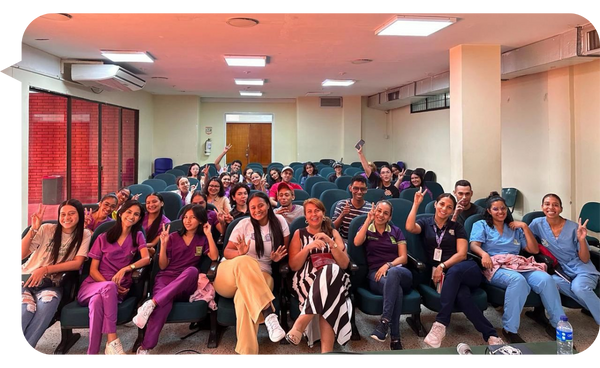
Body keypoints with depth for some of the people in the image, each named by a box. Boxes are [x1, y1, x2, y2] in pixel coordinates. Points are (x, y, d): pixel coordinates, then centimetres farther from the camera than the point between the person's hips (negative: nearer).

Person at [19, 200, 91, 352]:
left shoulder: (84, 235, 0)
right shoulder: (47, 229, -2)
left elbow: (77, 263, -9)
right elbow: (20, 255, -5)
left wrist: (46, 269, -20)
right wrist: (33, 229, -17)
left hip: (50, 284, 0)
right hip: (26, 278, 0)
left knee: (48, 304, -34)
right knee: (23, 312, -31)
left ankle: (24, 346, -20)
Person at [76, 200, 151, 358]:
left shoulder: (138, 236, 10)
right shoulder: (103, 238, 9)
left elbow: (146, 259, -8)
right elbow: (93, 269, 4)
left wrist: (125, 269, -25)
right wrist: (109, 285, -14)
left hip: (118, 289, 0)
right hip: (92, 285, 1)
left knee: (97, 300, -36)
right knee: (108, 287, -37)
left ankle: (92, 354, -34)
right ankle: (112, 340, -37)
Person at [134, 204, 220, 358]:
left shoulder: (202, 239, 15)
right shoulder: (173, 237, 13)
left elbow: (214, 257, -5)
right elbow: (163, 266, 8)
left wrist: (209, 234, -4)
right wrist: (163, 243, -5)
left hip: (185, 286, 0)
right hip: (166, 278, 0)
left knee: (192, 270, -38)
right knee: (164, 303, -37)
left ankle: (152, 303, -42)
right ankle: (145, 348, -42)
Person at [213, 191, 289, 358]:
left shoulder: (279, 222, 7)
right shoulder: (244, 224, 5)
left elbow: (286, 250, 14)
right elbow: (227, 252, 6)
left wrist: (278, 257, -10)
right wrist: (240, 253, -18)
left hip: (260, 274, 0)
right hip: (229, 273, 0)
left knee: (245, 297, -39)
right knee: (245, 262, -40)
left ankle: (248, 353, -41)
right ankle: (269, 314, -51)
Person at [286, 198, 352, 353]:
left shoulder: (333, 233, 19)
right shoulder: (299, 234, 16)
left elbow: (345, 264, 7)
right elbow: (293, 266, 4)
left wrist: (330, 242, -7)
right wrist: (308, 247, -12)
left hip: (333, 277, 1)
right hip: (307, 279, -1)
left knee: (332, 271, -40)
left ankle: (300, 323, -41)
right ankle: (327, 351, -37)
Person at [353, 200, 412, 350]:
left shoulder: (396, 231, 18)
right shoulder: (366, 229, 15)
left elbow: (404, 257, 7)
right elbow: (357, 242, -10)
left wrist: (388, 265, -13)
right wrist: (368, 221, -10)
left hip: (400, 272, 1)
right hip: (376, 274, -1)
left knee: (392, 273, -40)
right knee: (396, 289, -38)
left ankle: (384, 322, -45)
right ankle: (395, 338, -38)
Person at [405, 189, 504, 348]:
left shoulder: (457, 227, 14)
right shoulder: (425, 223, 13)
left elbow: (462, 254, 1)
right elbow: (410, 227, -12)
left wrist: (443, 266, -14)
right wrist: (416, 204, -8)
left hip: (466, 271, 1)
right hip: (439, 273, 0)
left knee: (453, 272, -39)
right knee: (461, 295, -35)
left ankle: (440, 325, -37)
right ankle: (491, 335, -27)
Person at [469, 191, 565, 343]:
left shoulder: (515, 228, 25)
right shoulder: (481, 225, 15)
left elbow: (534, 250, 18)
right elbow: (474, 246, -3)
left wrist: (525, 227, 11)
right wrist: (484, 254, -26)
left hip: (519, 265, 4)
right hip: (496, 267, -4)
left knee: (546, 279, -28)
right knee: (518, 280, -38)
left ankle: (558, 325, -16)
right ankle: (510, 329, -30)